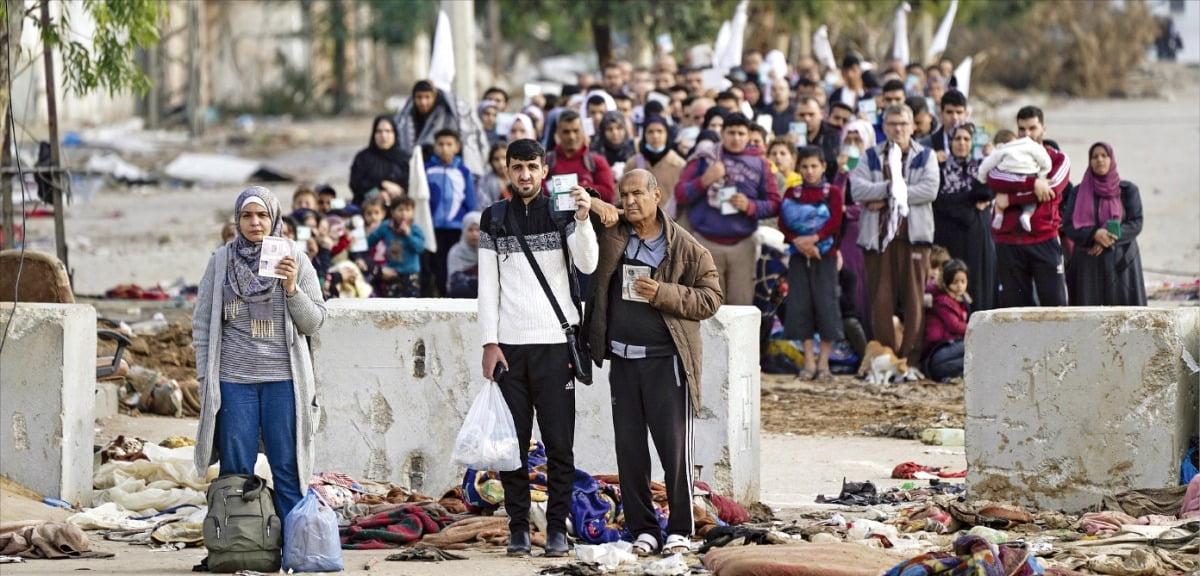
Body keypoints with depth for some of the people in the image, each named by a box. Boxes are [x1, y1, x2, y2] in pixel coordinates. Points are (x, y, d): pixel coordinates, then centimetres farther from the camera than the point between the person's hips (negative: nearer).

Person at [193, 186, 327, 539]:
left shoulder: (295, 260, 5)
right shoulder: (221, 261, 7)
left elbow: (314, 323, 3)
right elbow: (202, 323, 9)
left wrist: (292, 288, -12)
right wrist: (205, 378, 3)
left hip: (283, 379, -1)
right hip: (234, 379, 1)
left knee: (287, 469, 0)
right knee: (235, 470, 2)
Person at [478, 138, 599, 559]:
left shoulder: (561, 211, 5)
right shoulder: (494, 218, 9)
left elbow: (587, 265, -8)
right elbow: (488, 284, 7)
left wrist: (582, 219, -23)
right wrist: (489, 342, -1)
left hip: (554, 342, -1)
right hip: (509, 344, 1)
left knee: (559, 442, -2)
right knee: (512, 441, 1)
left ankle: (557, 527, 4)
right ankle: (518, 527, 7)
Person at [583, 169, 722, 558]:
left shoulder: (685, 247, -1)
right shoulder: (610, 240, 7)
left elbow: (710, 299, -2)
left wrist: (663, 293, -14)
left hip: (668, 360, -4)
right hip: (622, 360, 4)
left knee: (674, 446, -4)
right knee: (629, 448, 6)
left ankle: (679, 530, 6)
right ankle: (643, 529, 14)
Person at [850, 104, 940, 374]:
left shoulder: (925, 157, 10)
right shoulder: (871, 157, 14)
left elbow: (930, 190, -7)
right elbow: (858, 189, -2)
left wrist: (885, 197, -9)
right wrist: (890, 187, -14)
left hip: (913, 234, -1)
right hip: (877, 235, 1)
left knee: (914, 298, -3)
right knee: (881, 299, -1)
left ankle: (911, 358, -1)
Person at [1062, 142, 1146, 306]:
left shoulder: (1128, 190, 7)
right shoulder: (1078, 192, 9)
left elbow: (1136, 224, -1)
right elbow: (1068, 226, 1)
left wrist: (1109, 239, -16)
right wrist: (1094, 234, -18)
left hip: (1120, 262, -1)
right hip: (1088, 264, 1)